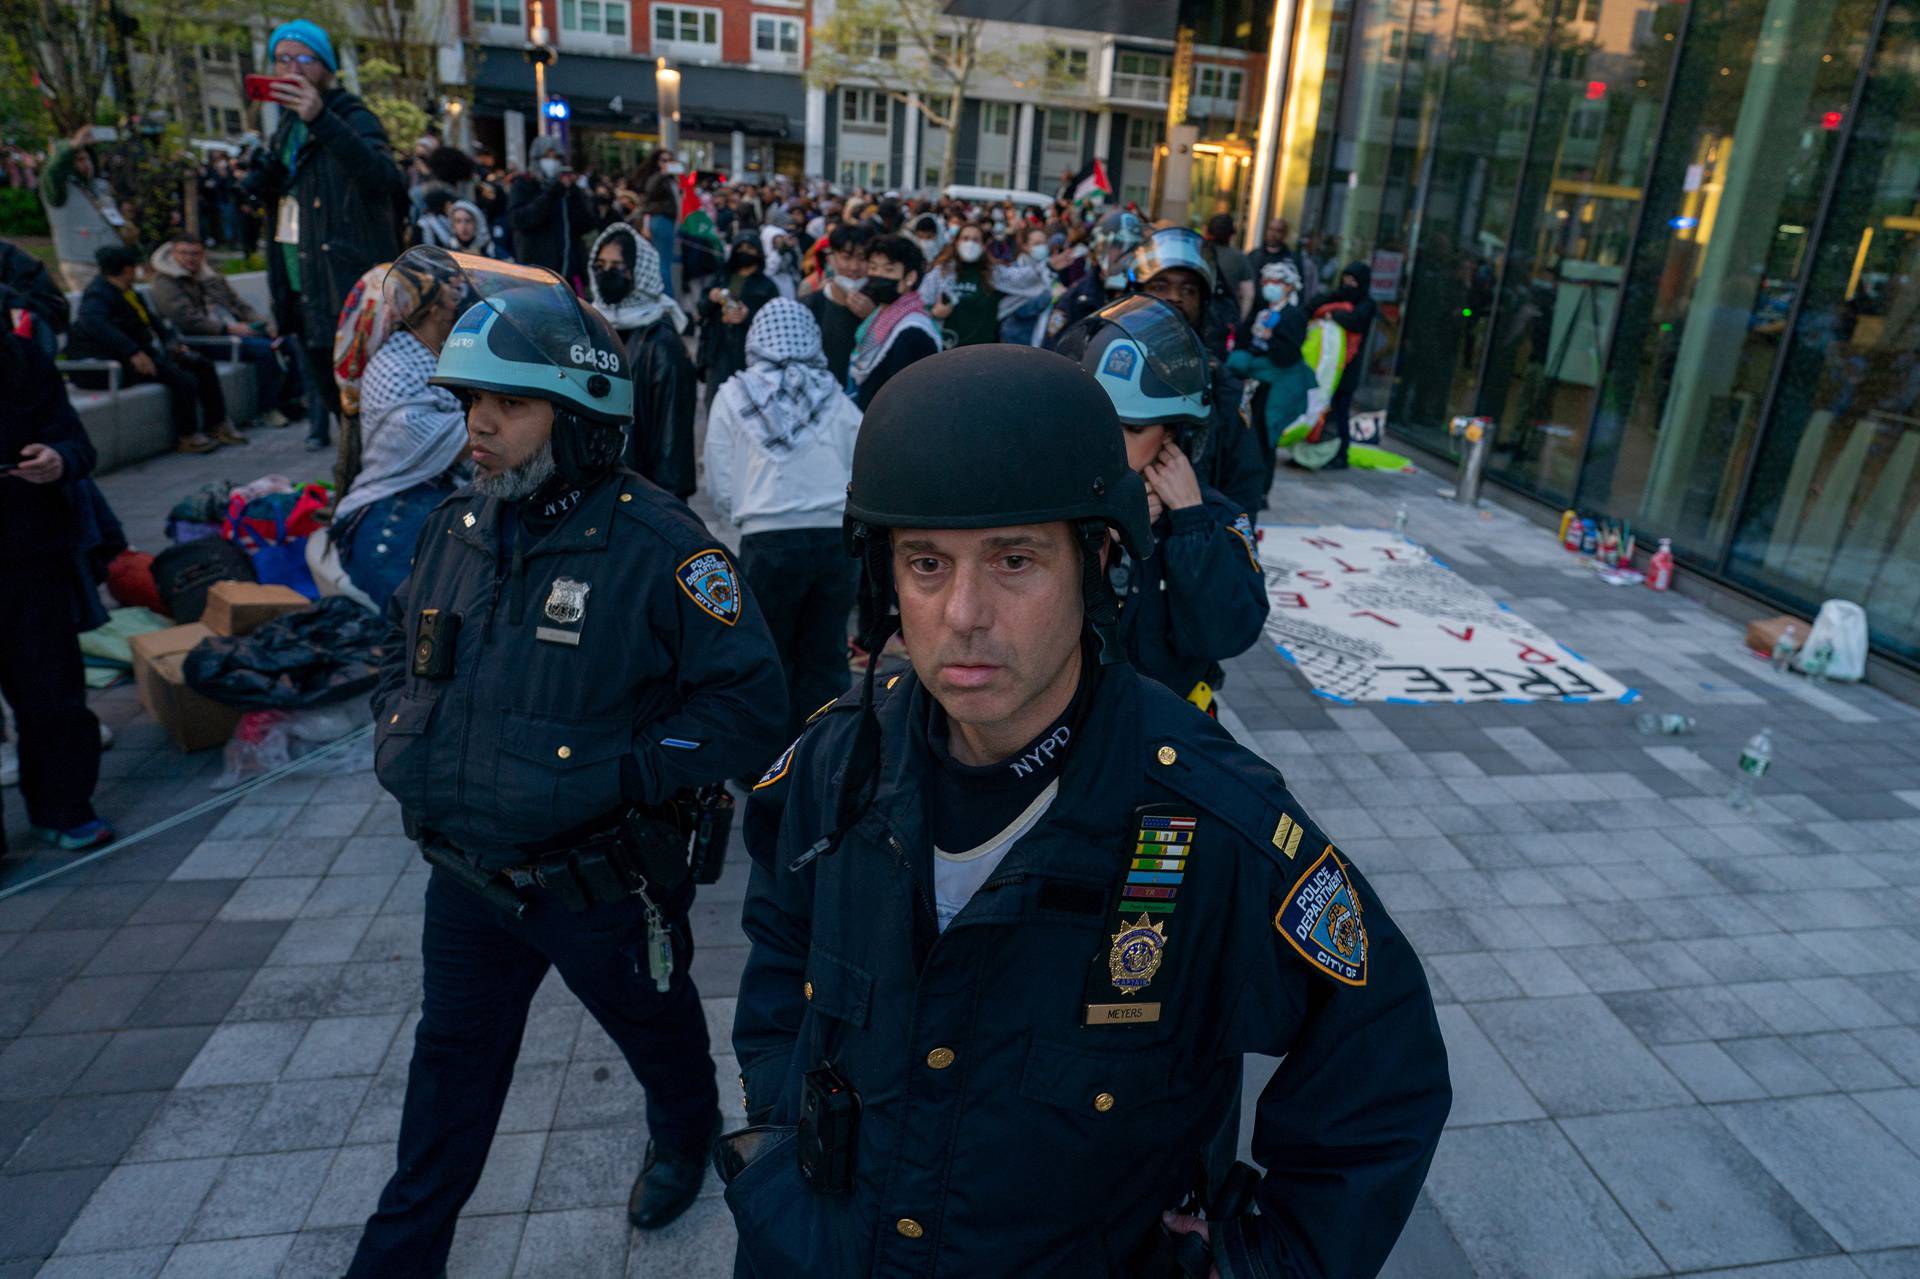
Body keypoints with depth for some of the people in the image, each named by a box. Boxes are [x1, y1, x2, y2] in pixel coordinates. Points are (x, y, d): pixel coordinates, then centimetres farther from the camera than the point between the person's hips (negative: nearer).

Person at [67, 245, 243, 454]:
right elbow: (93, 323, -32)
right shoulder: (99, 293, -13)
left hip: (145, 352, 10)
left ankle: (217, 426, 8)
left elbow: (150, 318, 28)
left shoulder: (126, 291, 15)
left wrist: (170, 342, 13)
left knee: (203, 366, 6)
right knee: (184, 379, -27)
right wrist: (133, 352, -38)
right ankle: (186, 438, -14)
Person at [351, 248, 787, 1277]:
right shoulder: (456, 527, -1)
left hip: (599, 878, -5)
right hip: (464, 872, 6)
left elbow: (749, 701, -22)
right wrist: (399, 729, 0)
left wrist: (621, 776, -28)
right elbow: (405, 643, 17)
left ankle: (686, 1133, 57)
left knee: (654, 1027, 23)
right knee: (452, 1059, 24)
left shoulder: (655, 544, -22)